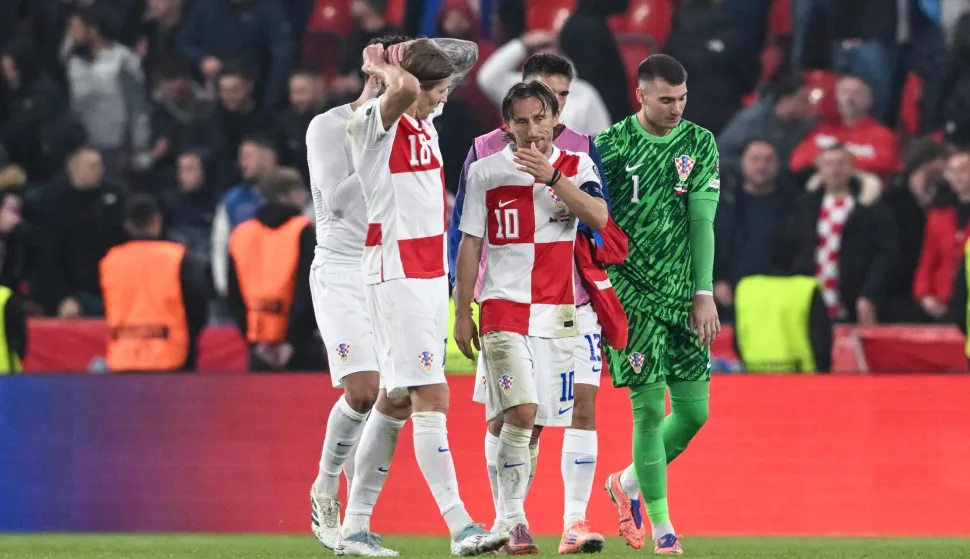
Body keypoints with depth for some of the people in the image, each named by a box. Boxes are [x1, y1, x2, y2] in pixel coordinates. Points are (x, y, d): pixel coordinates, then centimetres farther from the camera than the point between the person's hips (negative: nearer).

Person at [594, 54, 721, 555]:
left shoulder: (699, 144, 4)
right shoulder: (610, 144, -4)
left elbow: (702, 221, 1)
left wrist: (704, 293, -4)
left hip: (680, 295, 4)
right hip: (628, 293, -4)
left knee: (694, 410, 2)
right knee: (649, 405, -10)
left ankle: (627, 484, 26)